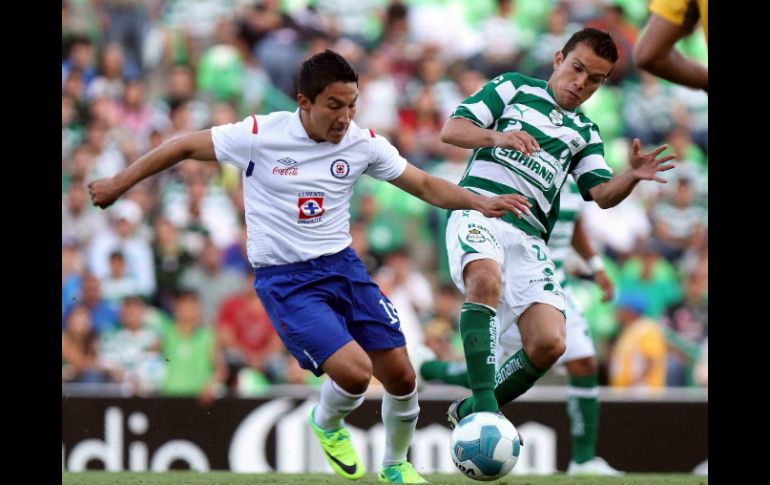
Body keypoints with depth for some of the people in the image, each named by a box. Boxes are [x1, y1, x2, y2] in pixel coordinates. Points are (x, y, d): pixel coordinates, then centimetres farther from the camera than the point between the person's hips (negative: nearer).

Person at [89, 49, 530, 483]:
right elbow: (186, 147, -2)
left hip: (342, 265, 5)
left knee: (401, 375, 1)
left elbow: (425, 185, 5)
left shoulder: (362, 143, -3)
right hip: (285, 281, -5)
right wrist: (120, 183, 5)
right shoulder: (260, 136, -14)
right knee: (356, 371, -23)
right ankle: (327, 423, 14)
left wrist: (479, 201, -12)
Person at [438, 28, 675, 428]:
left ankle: (469, 411, 7)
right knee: (486, 280, -38)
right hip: (478, 211, -5)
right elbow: (451, 129, 4)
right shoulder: (513, 88, 14)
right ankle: (482, 402, -40)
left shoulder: (585, 133, 25)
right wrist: (498, 136, -16)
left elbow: (603, 195, 11)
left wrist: (633, 176, -11)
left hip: (529, 237, 5)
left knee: (548, 344, -14)